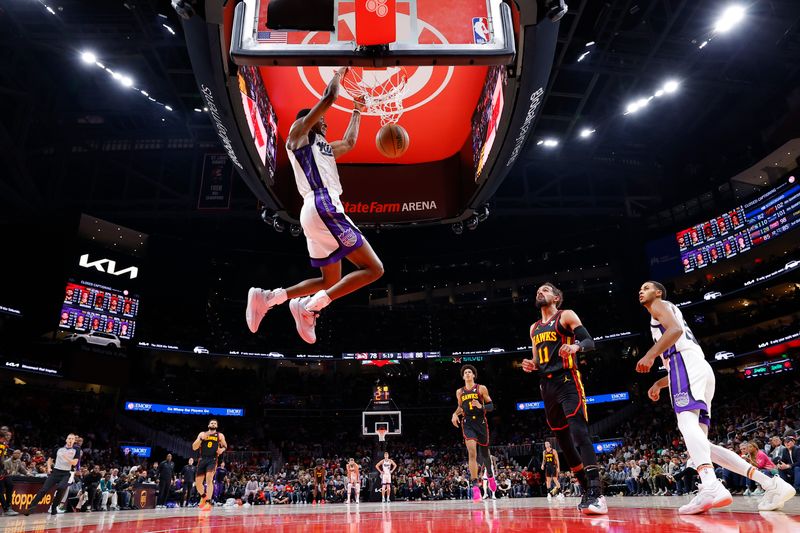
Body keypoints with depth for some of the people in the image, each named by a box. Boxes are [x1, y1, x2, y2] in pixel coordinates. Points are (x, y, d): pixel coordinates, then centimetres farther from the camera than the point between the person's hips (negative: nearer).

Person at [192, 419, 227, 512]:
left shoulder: (220, 435, 8)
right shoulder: (202, 434, 9)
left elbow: (225, 446, 21)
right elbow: (194, 447, 2)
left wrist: (222, 449, -3)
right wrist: (201, 439, -13)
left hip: (212, 460, -3)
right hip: (202, 459, 3)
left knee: (209, 478, -23)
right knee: (197, 482, 5)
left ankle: (208, 503, -20)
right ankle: (203, 497, 36)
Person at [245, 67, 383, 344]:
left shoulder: (321, 147, 32)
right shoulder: (299, 131, 8)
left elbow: (349, 143, 47)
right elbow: (328, 98, 0)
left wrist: (357, 112, 52)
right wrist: (339, 73, 17)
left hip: (317, 211, 10)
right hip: (324, 207, -10)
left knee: (331, 283, 16)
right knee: (373, 269, -12)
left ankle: (266, 296, 7)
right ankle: (310, 306, -20)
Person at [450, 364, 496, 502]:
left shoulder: (481, 388, 0)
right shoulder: (459, 392, 9)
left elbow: (491, 406, -1)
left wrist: (481, 406, -20)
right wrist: (455, 414, 2)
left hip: (481, 423, 0)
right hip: (467, 424, 1)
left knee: (484, 453, 13)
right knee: (472, 452, -19)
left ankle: (490, 475, 44)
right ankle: (475, 486, -19)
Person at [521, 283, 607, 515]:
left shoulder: (566, 316, 3)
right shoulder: (534, 328, 21)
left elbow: (590, 342, -5)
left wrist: (576, 346, -27)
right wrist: (531, 366, 3)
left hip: (567, 380, -7)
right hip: (547, 385, 8)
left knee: (579, 432, -19)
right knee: (563, 439, 7)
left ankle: (597, 493, -22)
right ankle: (586, 489, 15)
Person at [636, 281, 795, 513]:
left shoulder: (660, 305, 11)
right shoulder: (665, 313, 37)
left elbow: (676, 330, -12)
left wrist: (650, 355, -18)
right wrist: (658, 384, 33)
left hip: (686, 362, -9)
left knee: (686, 421, -29)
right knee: (700, 444, 4)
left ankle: (711, 486, -50)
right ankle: (771, 484, -3)